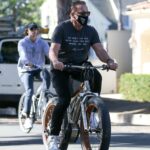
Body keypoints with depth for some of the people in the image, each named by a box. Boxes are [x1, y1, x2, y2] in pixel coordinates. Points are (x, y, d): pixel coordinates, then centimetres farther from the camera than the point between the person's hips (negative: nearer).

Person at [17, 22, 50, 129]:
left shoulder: (42, 43, 2)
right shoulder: (22, 43, -5)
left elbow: (49, 52, -14)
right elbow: (23, 55, -24)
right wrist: (28, 63, -45)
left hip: (38, 69, 2)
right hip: (26, 70, -2)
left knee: (46, 74, -33)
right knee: (30, 90, -22)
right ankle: (27, 117, -15)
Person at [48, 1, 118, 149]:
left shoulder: (90, 31, -2)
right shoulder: (62, 28, -14)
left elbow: (99, 50, -13)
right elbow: (53, 50, -25)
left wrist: (109, 61, -34)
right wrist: (55, 61, -48)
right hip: (60, 68, -3)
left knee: (96, 76, -30)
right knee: (64, 100, -21)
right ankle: (53, 136, -11)